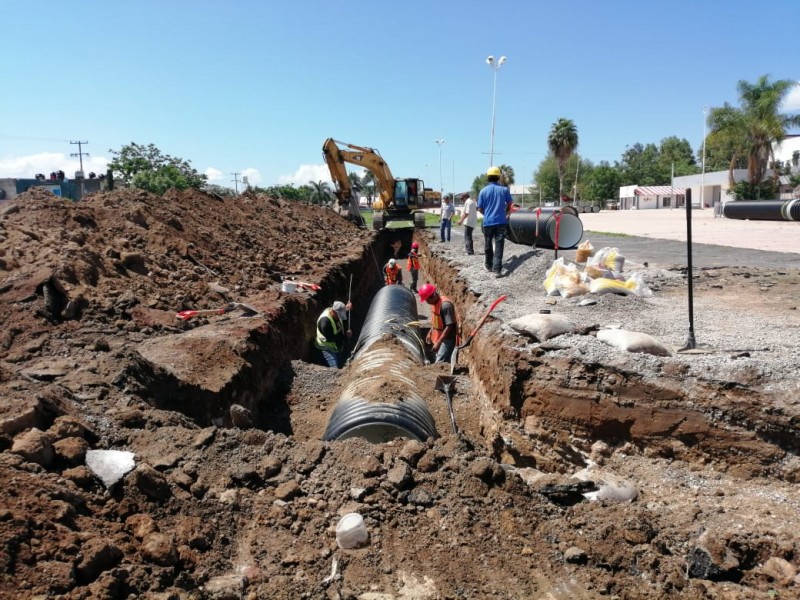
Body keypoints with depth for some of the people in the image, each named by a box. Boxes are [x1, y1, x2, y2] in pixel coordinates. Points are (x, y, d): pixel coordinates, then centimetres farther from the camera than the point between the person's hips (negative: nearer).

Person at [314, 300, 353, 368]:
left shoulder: (336, 315, -5)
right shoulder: (325, 321, -32)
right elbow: (330, 338, -29)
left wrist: (346, 309, 1)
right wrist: (345, 335, -23)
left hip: (337, 348, 9)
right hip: (327, 349, -9)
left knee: (340, 367, 17)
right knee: (335, 370, -18)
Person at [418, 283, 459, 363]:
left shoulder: (445, 305, -25)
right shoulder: (435, 302, 4)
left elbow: (449, 326, -27)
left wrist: (438, 343, -28)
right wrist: (430, 333, 20)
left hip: (447, 339, -10)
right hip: (438, 337, 10)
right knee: (439, 362, 16)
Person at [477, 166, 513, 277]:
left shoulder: (483, 191, -2)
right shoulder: (504, 189, -1)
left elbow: (480, 209, 2)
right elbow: (510, 205, 8)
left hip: (488, 222, 1)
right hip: (500, 222, 0)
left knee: (488, 246, 16)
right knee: (498, 247, -3)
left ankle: (489, 266, 29)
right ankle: (497, 270, -11)